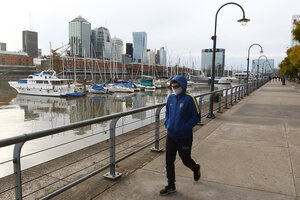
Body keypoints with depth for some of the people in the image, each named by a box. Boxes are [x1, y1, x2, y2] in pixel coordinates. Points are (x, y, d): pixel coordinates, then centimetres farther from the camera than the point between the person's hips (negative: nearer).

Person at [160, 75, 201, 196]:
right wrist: (167, 124, 3)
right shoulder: (170, 98, 4)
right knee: (169, 162, 7)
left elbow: (196, 117, -12)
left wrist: (185, 128, -18)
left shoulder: (189, 99, -13)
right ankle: (171, 186, 23)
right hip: (170, 136, 5)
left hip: (184, 137, -5)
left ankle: (196, 169, 47)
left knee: (186, 160, 13)